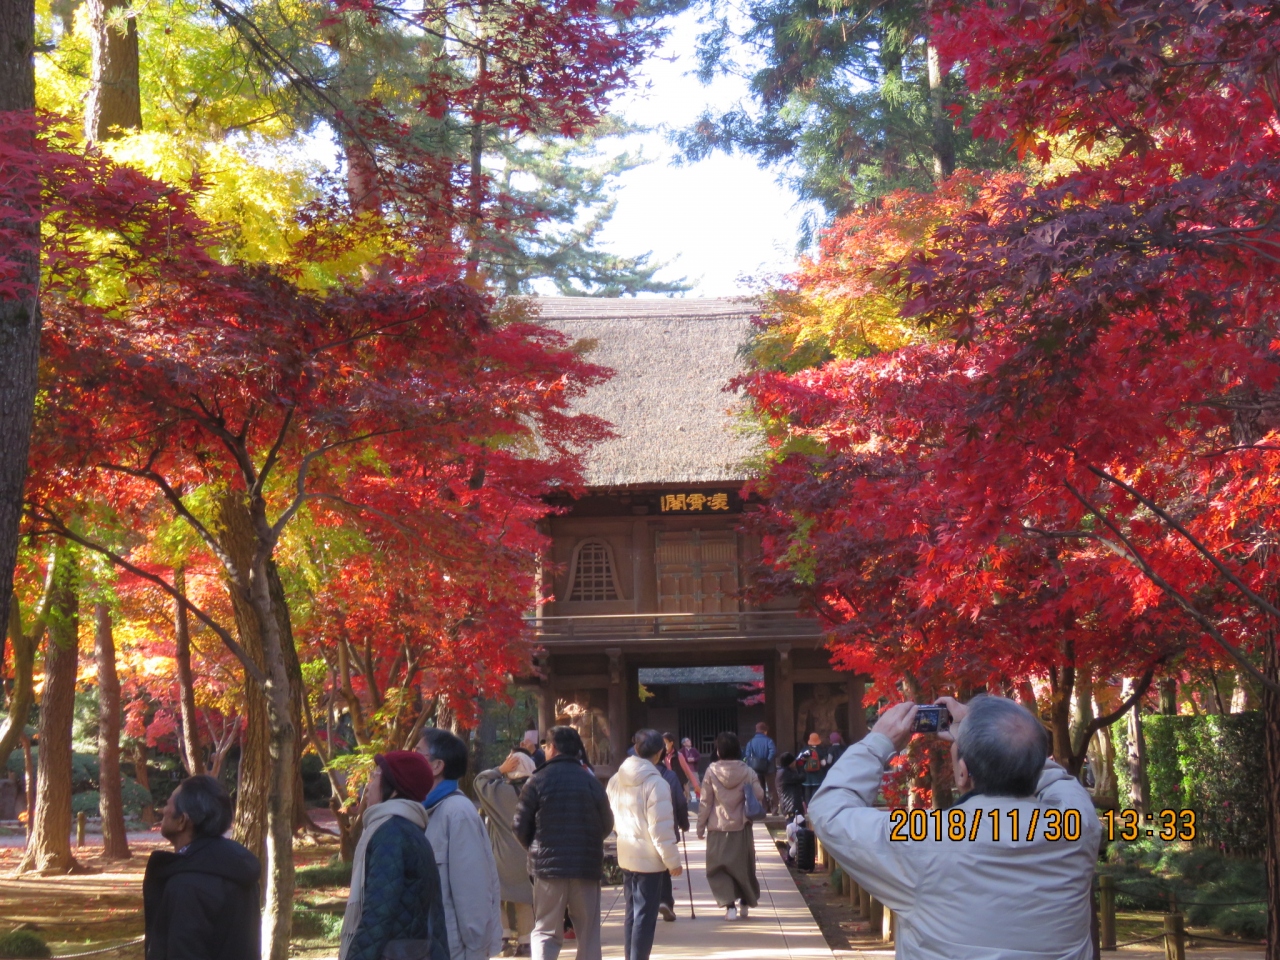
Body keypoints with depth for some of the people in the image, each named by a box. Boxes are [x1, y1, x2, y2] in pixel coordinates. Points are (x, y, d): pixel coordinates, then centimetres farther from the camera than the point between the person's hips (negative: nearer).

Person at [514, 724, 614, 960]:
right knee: (589, 934, 11)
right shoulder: (591, 781, 0)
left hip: (548, 867, -1)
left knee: (545, 931, 7)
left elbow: (520, 826, -4)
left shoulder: (538, 781, -5)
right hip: (587, 867, 1)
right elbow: (607, 825, 5)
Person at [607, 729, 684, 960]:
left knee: (631, 913, 16)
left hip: (625, 855, 7)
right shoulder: (656, 783, -19)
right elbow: (661, 829, -19)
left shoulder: (616, 780, 4)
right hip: (649, 858, -7)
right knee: (645, 917, -2)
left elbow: (610, 817, 13)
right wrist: (672, 861, -11)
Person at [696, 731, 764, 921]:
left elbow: (705, 802, -5)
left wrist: (701, 826, 3)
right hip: (741, 827, 2)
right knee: (743, 865, 18)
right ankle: (745, 902, 25)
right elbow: (759, 796, -8)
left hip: (718, 827, -1)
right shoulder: (747, 771, -7)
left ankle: (729, 905, -6)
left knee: (718, 867, 7)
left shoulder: (711, 771, -8)